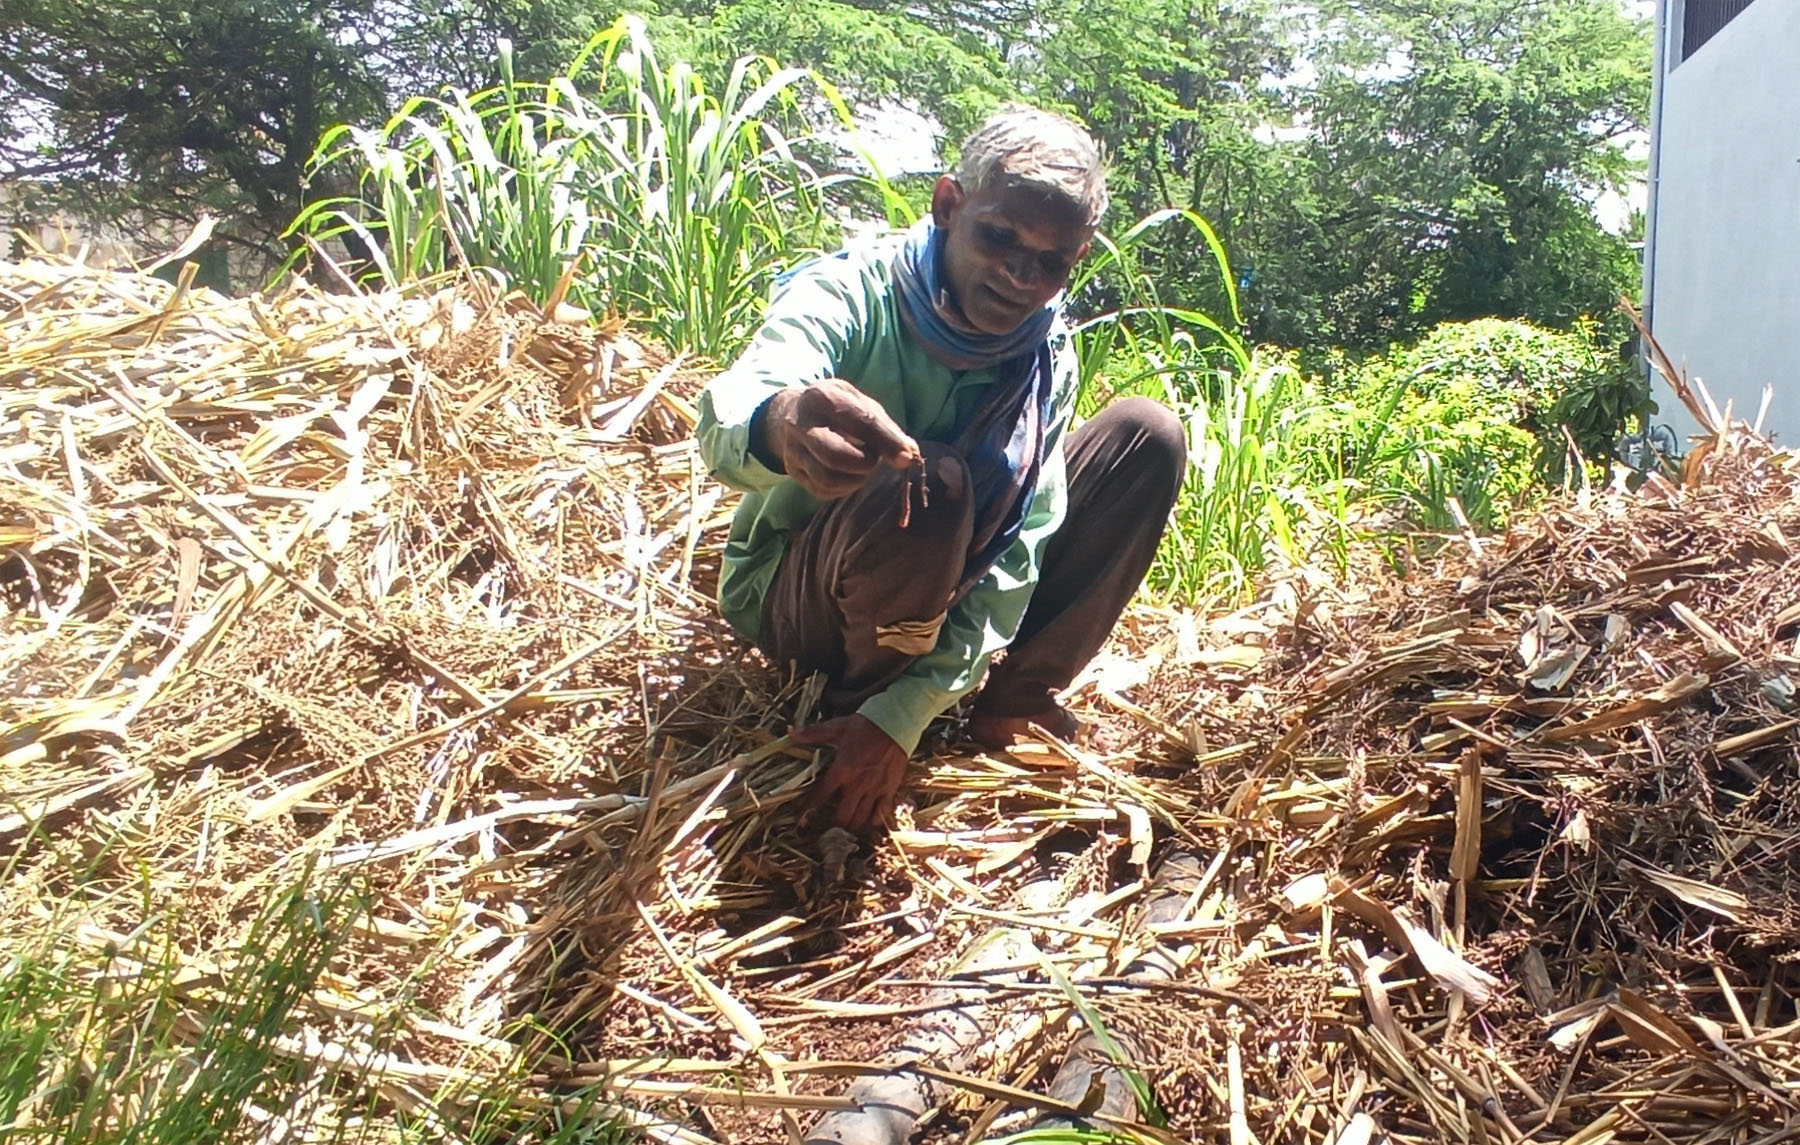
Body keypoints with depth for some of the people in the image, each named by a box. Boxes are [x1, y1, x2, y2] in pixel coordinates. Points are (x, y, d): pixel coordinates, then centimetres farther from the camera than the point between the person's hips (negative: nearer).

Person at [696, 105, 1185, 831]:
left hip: (939, 600, 5)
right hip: (791, 596, -5)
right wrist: (779, 427, -69)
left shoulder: (1047, 359, -9)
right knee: (929, 484, -38)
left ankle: (1013, 701, -4)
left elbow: (1017, 553, -16)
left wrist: (905, 717, -26)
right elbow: (724, 423, -43)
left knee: (1148, 434, -8)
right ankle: (851, 705, -11)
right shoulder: (849, 295, -22)